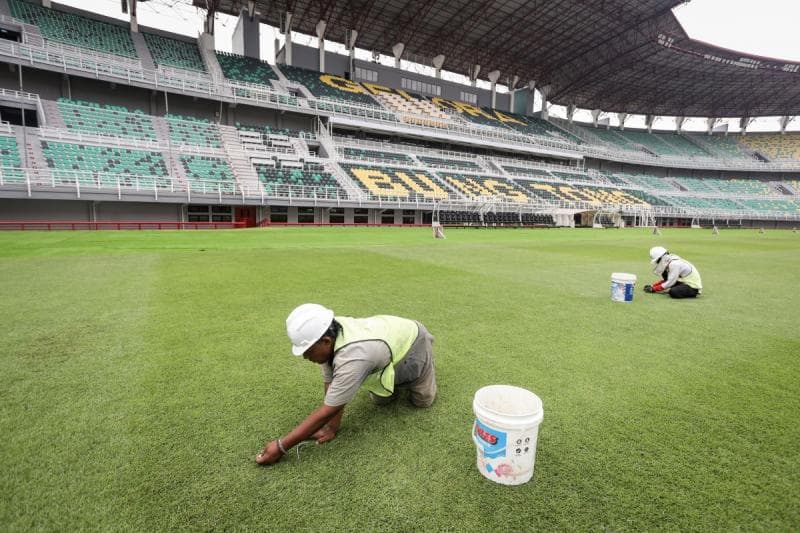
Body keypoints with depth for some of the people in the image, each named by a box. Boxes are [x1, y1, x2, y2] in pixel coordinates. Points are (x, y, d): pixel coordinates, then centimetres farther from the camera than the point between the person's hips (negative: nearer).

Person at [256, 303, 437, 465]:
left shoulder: (352, 359, -46)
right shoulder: (326, 332, -25)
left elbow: (327, 411, -37)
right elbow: (331, 385, -16)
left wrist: (281, 446, -31)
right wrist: (332, 427, -18)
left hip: (411, 341, -5)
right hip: (390, 333, 6)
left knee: (423, 401, 8)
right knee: (381, 400, 7)